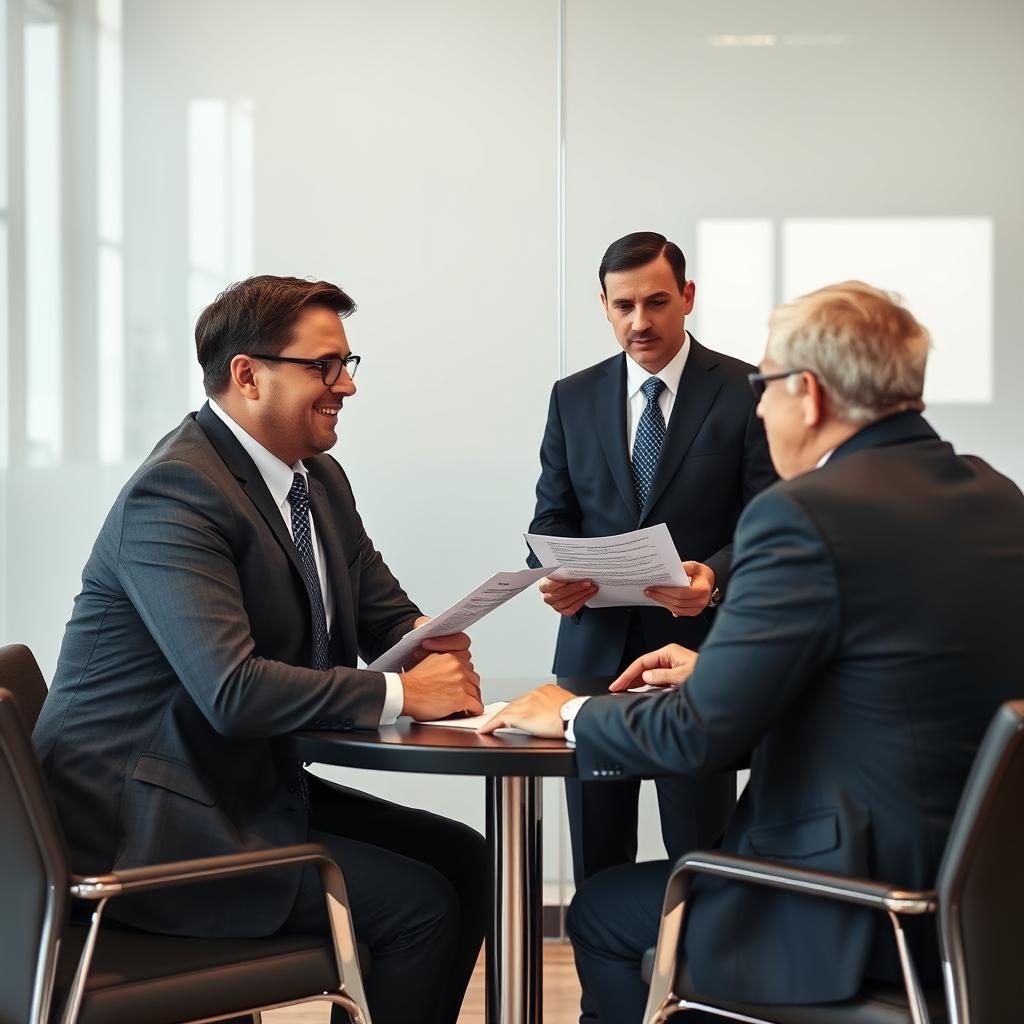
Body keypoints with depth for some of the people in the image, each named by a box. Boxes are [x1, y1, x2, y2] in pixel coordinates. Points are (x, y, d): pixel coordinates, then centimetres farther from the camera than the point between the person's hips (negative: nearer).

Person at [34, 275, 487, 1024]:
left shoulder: (319, 479, 8)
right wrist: (400, 694, -23)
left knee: (461, 858, 4)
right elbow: (232, 691, -31)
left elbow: (385, 613, 15)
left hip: (250, 787, 10)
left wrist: (430, 645, -10)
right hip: (147, 820, -10)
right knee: (420, 904, -16)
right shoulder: (174, 496, -21)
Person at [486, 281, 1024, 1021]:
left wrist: (569, 716, 2)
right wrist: (718, 670, 19)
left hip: (864, 917, -8)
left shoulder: (806, 516, -20)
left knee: (601, 913, 15)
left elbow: (698, 735, -17)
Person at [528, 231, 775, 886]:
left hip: (700, 649, -3)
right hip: (595, 651, 3)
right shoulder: (574, 398, 10)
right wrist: (553, 573, -11)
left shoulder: (746, 393, -1)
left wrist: (715, 576, -25)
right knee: (597, 865, 8)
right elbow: (552, 515, 12)